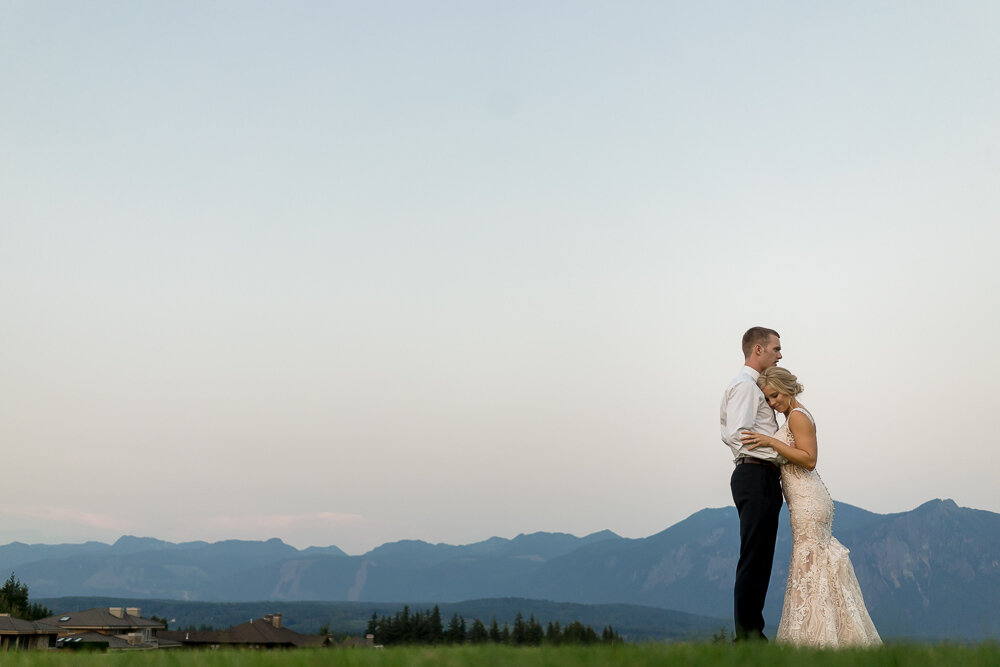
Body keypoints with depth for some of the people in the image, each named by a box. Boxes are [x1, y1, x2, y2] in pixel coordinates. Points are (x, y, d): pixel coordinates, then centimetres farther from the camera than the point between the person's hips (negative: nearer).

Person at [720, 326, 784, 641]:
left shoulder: (754, 386, 24)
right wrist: (778, 449, -16)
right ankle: (748, 632, -8)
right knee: (754, 558, -10)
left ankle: (751, 631, 14)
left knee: (760, 559, 10)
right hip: (756, 476, -10)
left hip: (764, 479, 10)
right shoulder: (744, 385, -8)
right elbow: (736, 435, -19)